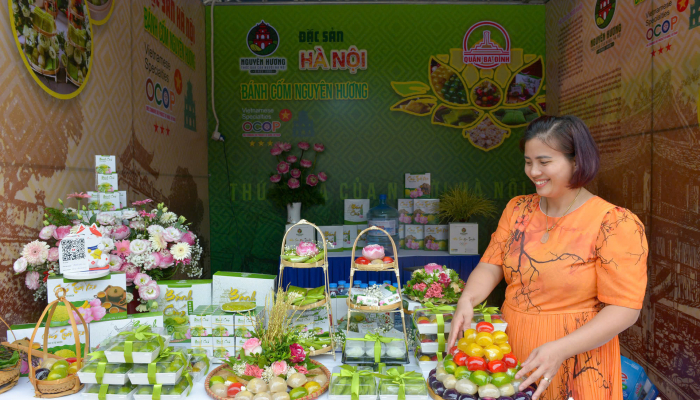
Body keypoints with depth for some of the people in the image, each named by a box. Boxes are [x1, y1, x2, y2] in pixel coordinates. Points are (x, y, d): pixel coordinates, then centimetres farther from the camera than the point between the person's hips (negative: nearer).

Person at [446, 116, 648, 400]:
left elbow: (624, 309, -17)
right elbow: (491, 265, 1)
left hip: (576, 365, -4)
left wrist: (561, 349, -28)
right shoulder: (517, 209, 1)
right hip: (511, 354, 5)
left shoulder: (615, 224, -15)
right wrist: (467, 300, -19)